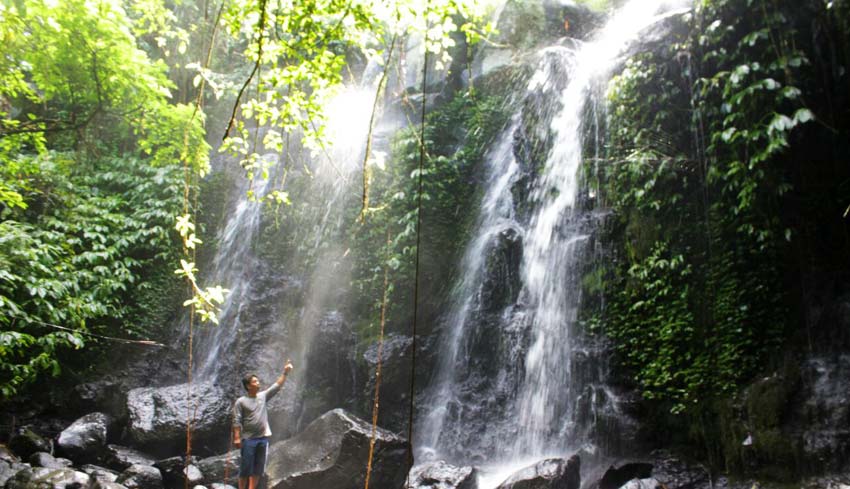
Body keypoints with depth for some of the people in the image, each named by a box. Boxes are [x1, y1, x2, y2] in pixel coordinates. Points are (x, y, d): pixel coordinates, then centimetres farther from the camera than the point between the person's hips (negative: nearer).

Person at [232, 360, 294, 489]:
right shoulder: (241, 402, -5)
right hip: (248, 439, -5)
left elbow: (277, 386, 7)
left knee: (258, 468, 9)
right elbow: (237, 421, -8)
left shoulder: (263, 396, 8)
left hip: (263, 438, 5)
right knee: (245, 468, 0)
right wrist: (237, 437, -15)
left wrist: (285, 372, 1)